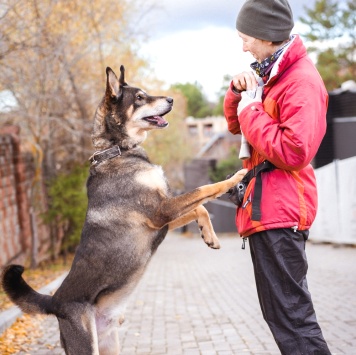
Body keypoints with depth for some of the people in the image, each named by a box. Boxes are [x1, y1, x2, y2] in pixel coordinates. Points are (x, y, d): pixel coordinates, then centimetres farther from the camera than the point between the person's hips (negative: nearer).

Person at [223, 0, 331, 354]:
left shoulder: (302, 81, -15)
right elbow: (235, 125, 21)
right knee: (281, 311, 17)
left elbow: (294, 153, -25)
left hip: (279, 212, -10)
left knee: (289, 314, -10)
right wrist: (238, 92, 1)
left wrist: (252, 111, -15)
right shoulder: (271, 73, 15)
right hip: (265, 209, 10)